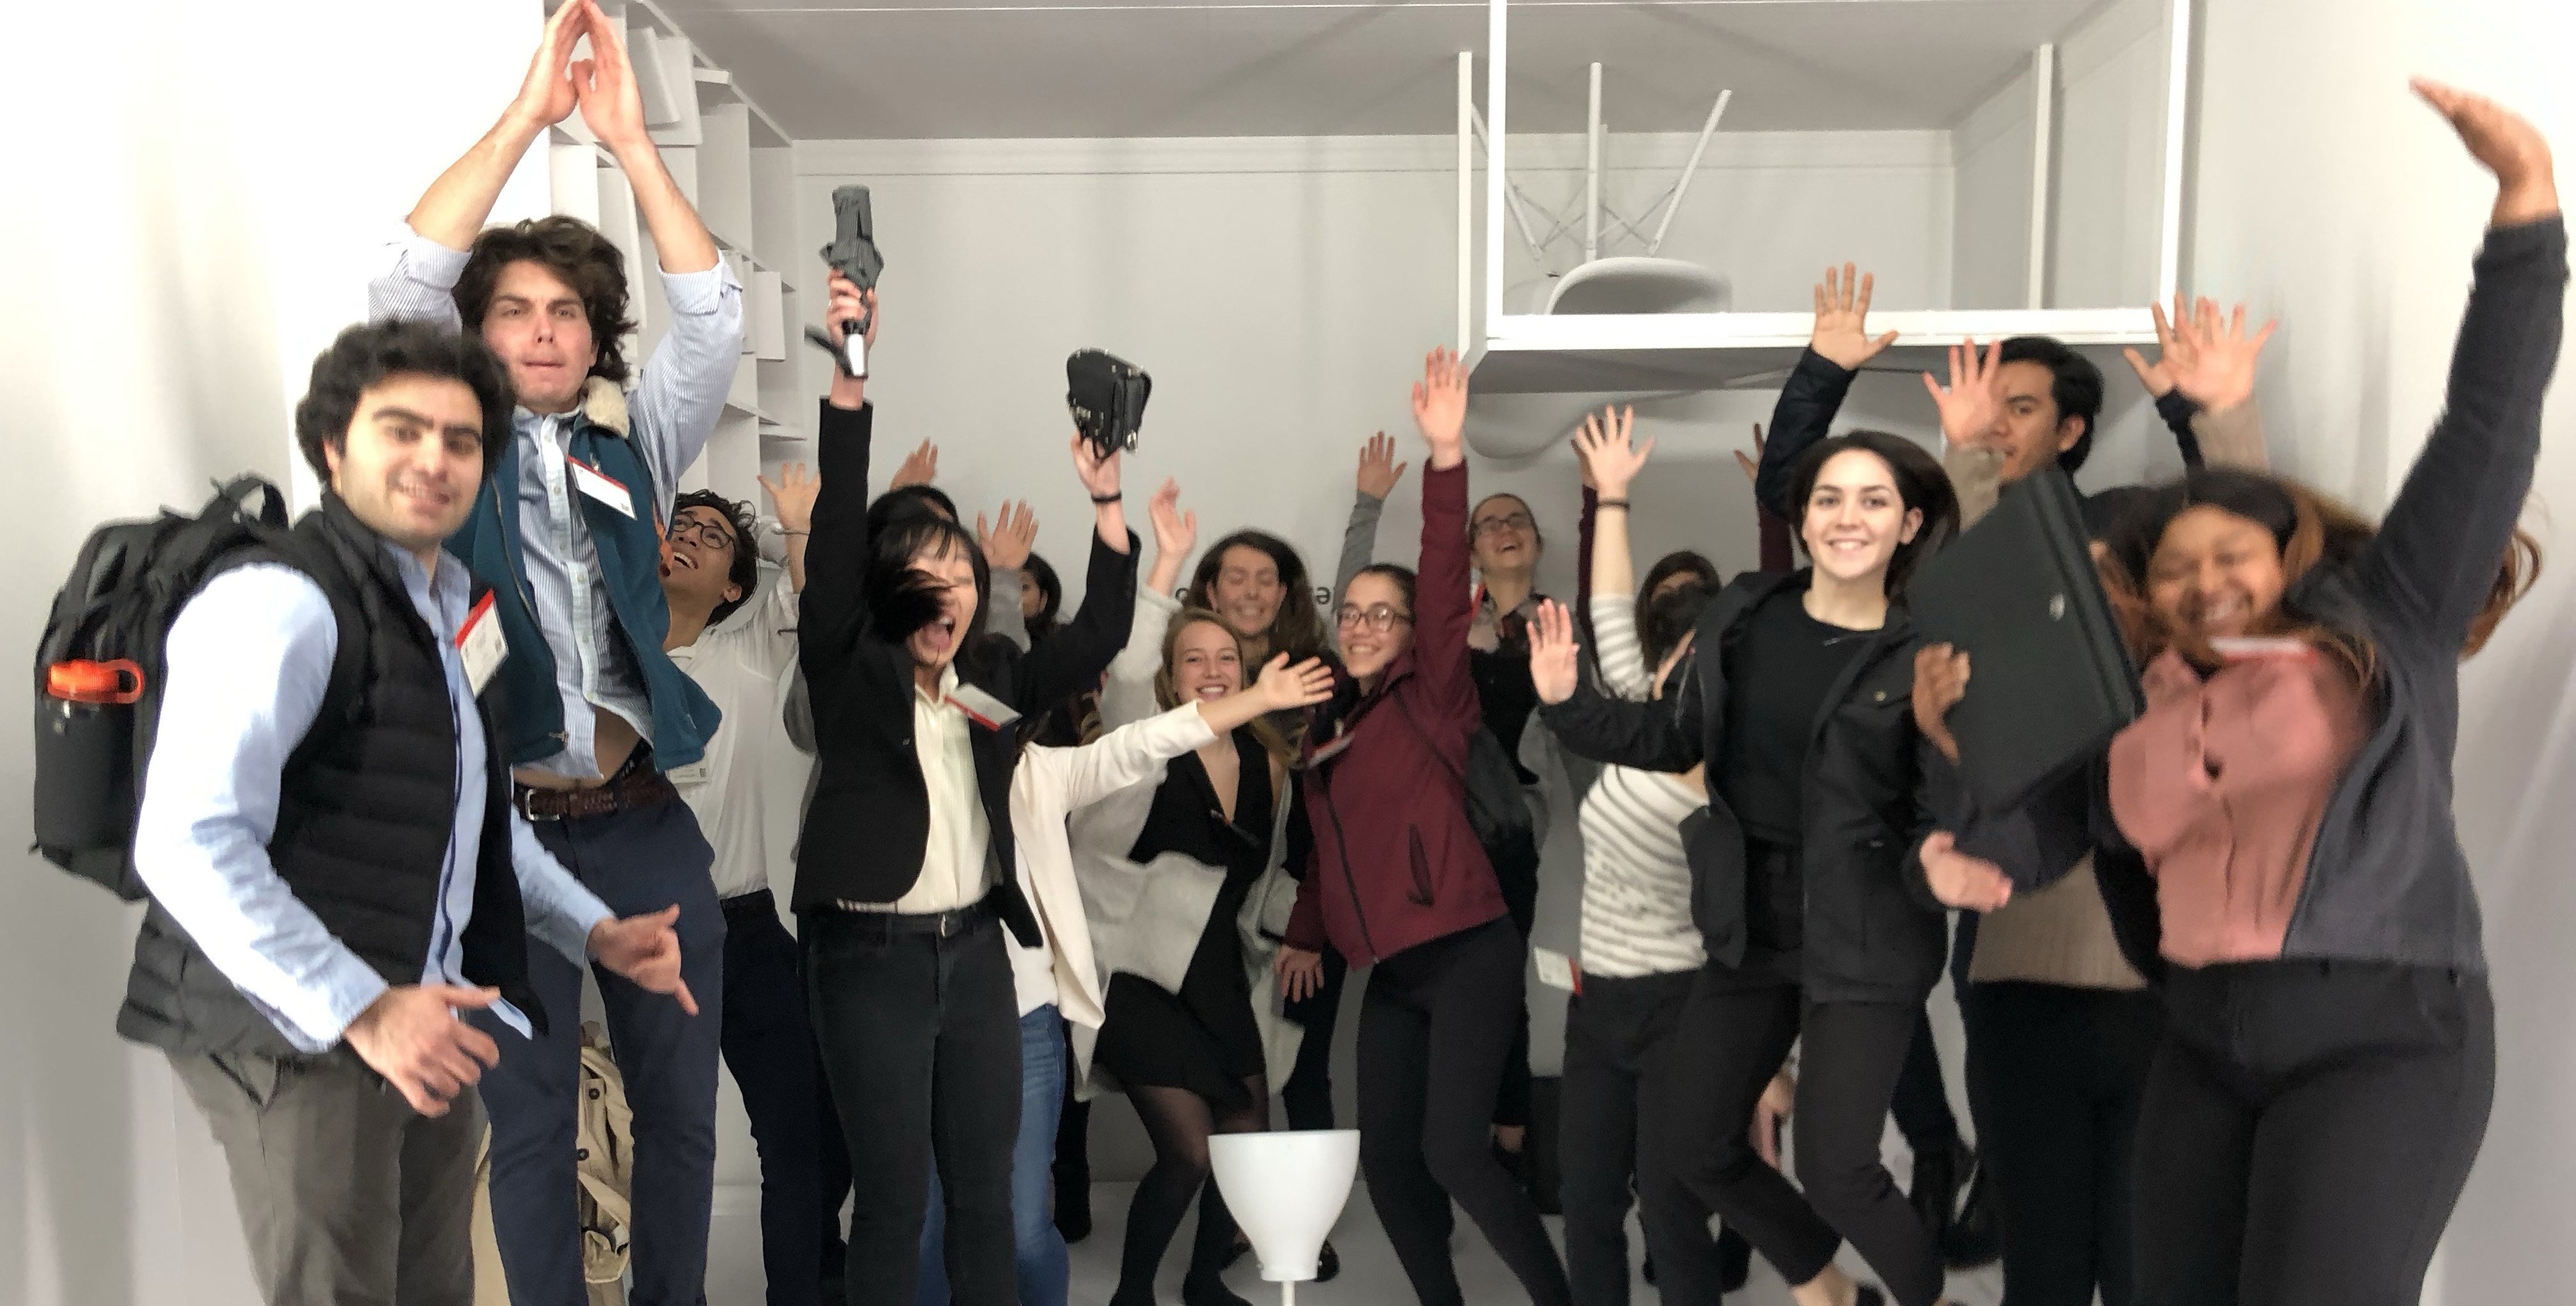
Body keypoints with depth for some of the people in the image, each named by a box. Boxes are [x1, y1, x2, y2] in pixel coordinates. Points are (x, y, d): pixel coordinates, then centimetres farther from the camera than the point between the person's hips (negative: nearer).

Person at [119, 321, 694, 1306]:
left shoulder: (451, 612, 14)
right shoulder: (281, 604, -16)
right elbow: (188, 844, -24)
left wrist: (595, 933, 13)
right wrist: (359, 1011, -27)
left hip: (423, 1027, 9)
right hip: (298, 1038, -9)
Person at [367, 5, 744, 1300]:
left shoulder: (631, 450, 11)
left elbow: (712, 320, 0)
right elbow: (403, 285, -8)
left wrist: (630, 136, -6)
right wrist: (526, 112, -11)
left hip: (647, 827, 3)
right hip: (504, 830, -2)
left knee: (681, 1108, 10)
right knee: (530, 1123, 8)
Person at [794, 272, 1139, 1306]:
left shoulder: (995, 679, 7)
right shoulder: (849, 672, -4)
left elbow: (1099, 637, 3)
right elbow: (836, 541, -16)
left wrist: (1105, 498, -7)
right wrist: (851, 384, -26)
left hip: (976, 950, 4)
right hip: (871, 957, -4)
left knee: (986, 1193, 11)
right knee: (893, 1200, 3)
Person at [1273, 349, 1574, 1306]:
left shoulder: (1430, 696, -3)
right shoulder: (1326, 727, 14)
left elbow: (1447, 589, -17)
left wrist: (1447, 457, -27)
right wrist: (1306, 934, 17)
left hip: (1468, 956, -7)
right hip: (1391, 974, 7)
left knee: (1453, 1151, -14)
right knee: (1386, 1160, 6)